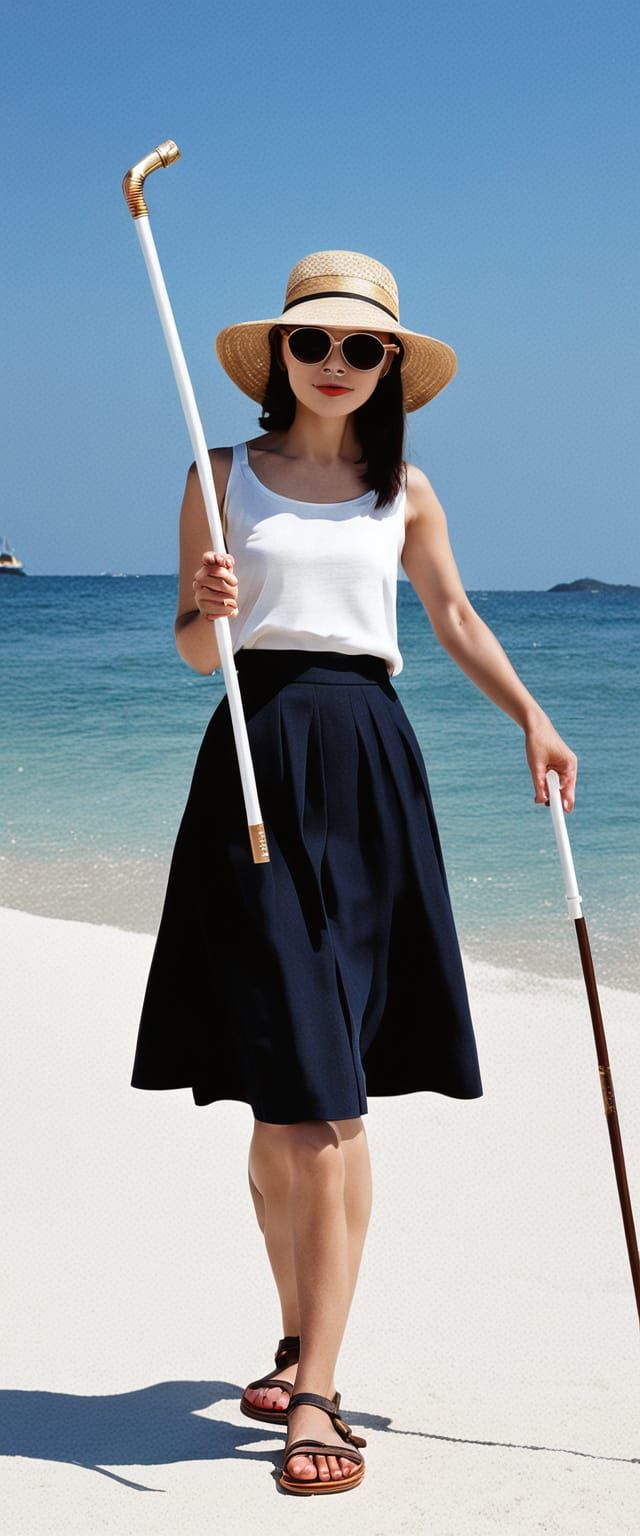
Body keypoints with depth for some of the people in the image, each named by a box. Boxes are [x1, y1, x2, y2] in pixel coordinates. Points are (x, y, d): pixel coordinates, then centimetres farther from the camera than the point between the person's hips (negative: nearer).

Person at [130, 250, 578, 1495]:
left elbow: (454, 617, 25)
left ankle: (312, 1391, -2)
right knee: (280, 1092, -1)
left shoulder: (404, 489, 13)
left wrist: (531, 717, 15)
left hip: (368, 765, 1)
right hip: (257, 764, -1)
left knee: (330, 1098, -4)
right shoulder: (224, 476, 8)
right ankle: (302, 1342, 21)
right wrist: (213, 607, -14)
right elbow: (192, 647, 7)